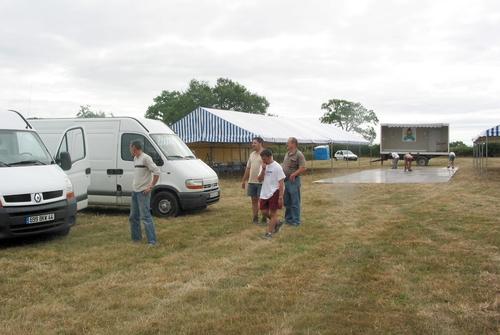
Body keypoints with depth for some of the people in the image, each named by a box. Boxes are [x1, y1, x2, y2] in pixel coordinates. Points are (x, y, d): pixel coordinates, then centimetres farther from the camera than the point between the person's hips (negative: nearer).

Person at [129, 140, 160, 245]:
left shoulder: (146, 158, -14)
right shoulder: (135, 159, 14)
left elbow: (157, 172, -19)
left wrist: (151, 186, -18)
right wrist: (134, 185, 12)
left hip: (143, 192, -10)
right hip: (134, 191, 10)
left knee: (145, 217, -10)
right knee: (133, 217, 16)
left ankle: (152, 241, -6)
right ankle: (136, 238, 28)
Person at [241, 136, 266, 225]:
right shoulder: (252, 154, 15)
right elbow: (248, 168, 19)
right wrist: (244, 180, 18)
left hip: (262, 182, -6)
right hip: (251, 181, 7)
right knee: (254, 200, 9)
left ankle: (264, 219, 8)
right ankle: (255, 218, 17)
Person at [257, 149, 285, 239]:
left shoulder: (277, 167, -14)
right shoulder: (263, 166, 6)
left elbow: (281, 183, -14)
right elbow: (260, 179, -1)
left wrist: (280, 197, -17)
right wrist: (263, 169, -15)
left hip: (274, 193, -7)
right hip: (265, 193, 7)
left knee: (273, 213, 1)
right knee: (264, 211, 10)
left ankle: (269, 233, 6)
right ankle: (277, 223, 32)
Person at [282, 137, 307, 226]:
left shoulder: (299, 155, -12)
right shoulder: (287, 154, 14)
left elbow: (303, 168, -19)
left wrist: (293, 174, -23)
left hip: (293, 181, -8)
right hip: (285, 180, 8)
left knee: (295, 202, -1)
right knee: (287, 202, 15)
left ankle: (296, 221, 7)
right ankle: (288, 219, 27)